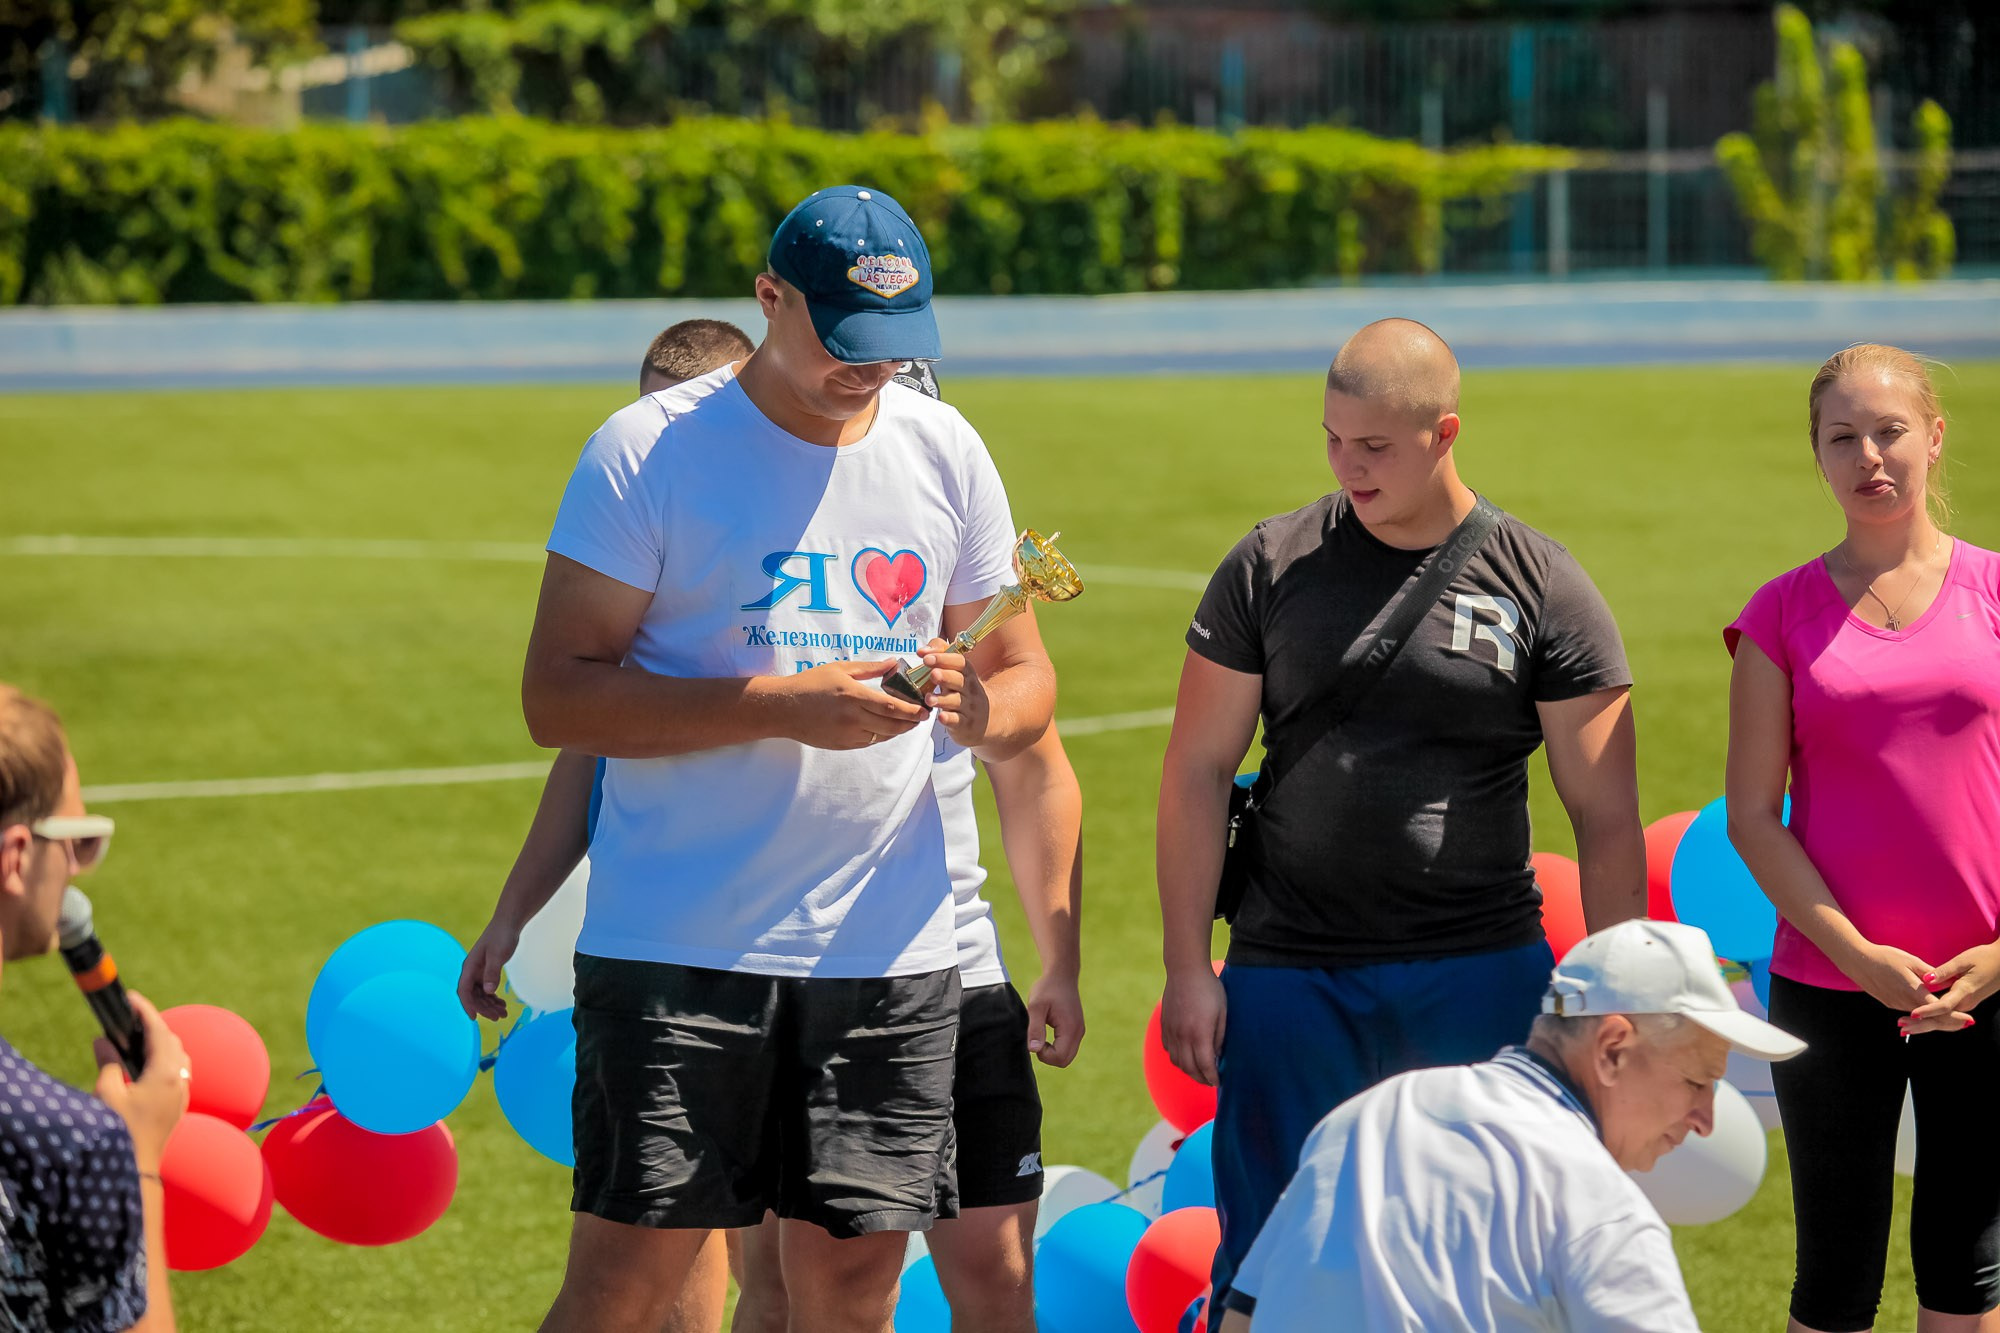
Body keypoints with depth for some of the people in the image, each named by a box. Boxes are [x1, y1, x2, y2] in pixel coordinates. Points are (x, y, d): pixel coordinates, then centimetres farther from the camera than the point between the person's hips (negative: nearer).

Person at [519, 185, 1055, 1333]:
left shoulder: (946, 452, 10)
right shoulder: (650, 450, -4)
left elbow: (1026, 673, 16)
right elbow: (558, 696, -9)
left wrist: (983, 707, -9)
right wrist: (780, 706, -19)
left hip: (889, 949, 4)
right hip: (678, 942, -4)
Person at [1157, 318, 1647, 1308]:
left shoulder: (1542, 590, 0)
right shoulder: (1270, 568, 3)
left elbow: (1607, 819, 2)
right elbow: (1197, 771, 6)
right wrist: (1187, 967, 0)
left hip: (1481, 979, -1)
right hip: (1293, 976, 1)